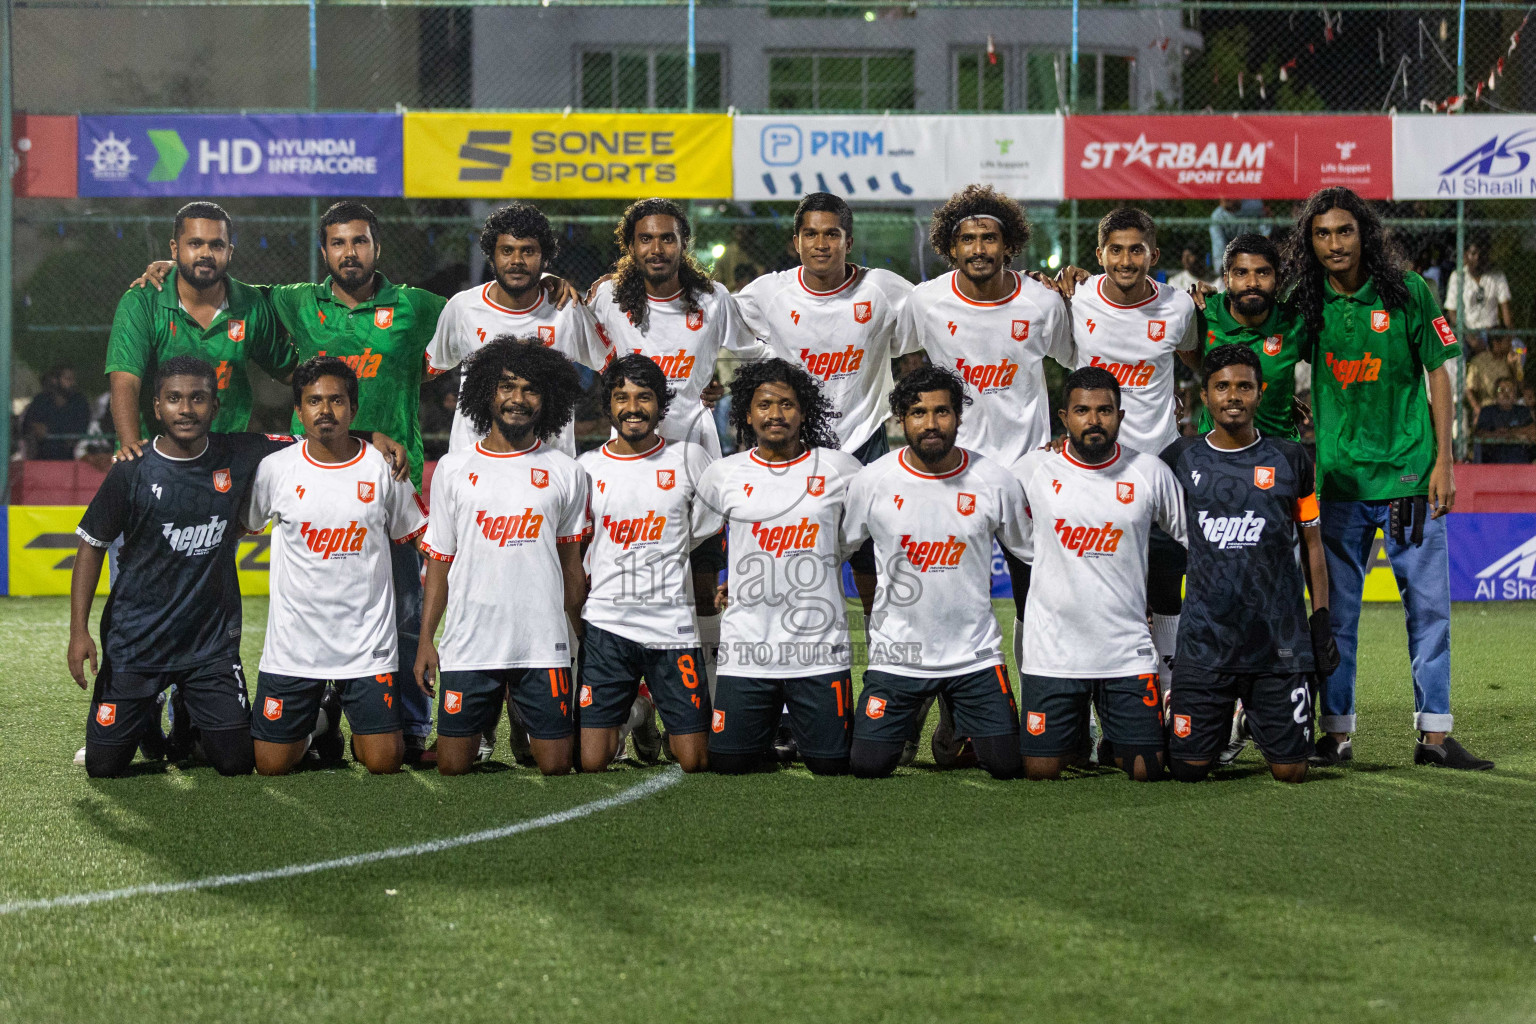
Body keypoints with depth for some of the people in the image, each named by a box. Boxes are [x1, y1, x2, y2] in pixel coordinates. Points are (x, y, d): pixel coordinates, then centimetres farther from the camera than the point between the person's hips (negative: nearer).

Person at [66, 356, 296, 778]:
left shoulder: (238, 456, -4)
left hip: (212, 643, 1)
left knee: (237, 763, -4)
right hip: (135, 643, -1)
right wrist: (78, 630, -6)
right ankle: (147, 717, 33)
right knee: (104, 767, -1)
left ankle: (191, 719, 31)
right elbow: (92, 547, -1)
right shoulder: (133, 472, -8)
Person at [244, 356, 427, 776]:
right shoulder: (275, 469, -2)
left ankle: (345, 719, 27)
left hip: (367, 646, 0)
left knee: (385, 761, -7)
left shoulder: (383, 469, -1)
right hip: (293, 646, 0)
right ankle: (318, 720, 32)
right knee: (271, 764, -1)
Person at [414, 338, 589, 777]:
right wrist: (425, 640, 3)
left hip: (544, 645, 0)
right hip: (469, 644, 0)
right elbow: (439, 561, 9)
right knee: (452, 765, 1)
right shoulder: (453, 469, 7)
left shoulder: (565, 473, 7)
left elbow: (571, 561, 12)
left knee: (556, 765, -4)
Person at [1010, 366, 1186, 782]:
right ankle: (1076, 740, 33)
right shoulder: (1031, 471, -2)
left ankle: (1115, 746, 31)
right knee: (1040, 771, -1)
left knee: (1145, 770, -4)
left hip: (1128, 651, 0)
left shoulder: (1150, 473, 0)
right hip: (1052, 650, 0)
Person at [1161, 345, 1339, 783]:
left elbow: (1312, 544, 10)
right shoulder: (1181, 460, 4)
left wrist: (1322, 621, 5)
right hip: (1204, 643, 0)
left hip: (1280, 643, 0)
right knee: (1188, 768, -3)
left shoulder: (1290, 461, 4)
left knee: (1290, 771, 0)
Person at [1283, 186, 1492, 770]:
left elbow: (1438, 374, 1)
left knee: (1429, 604, 0)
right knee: (1337, 610, 5)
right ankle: (1336, 732, 12)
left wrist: (1442, 463, -4)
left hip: (1409, 475, -1)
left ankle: (1434, 733, 4)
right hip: (1337, 478, 1)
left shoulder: (1407, 293, -3)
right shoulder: (1307, 305, 2)